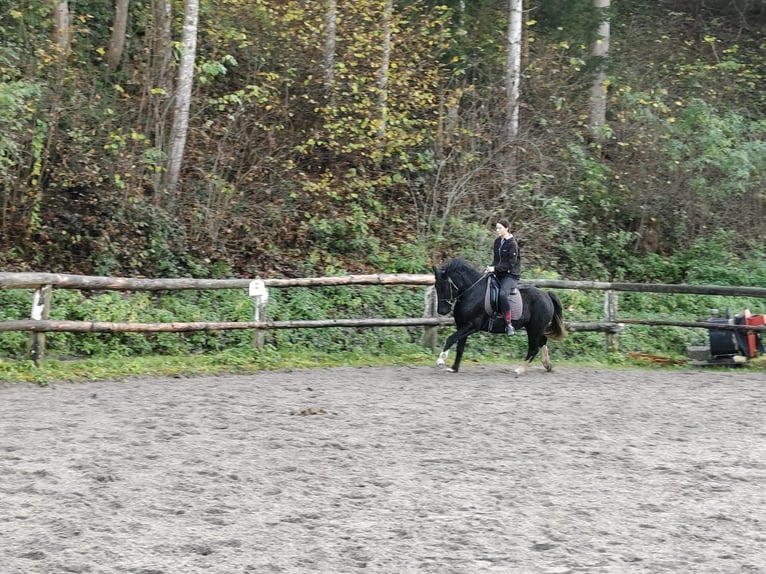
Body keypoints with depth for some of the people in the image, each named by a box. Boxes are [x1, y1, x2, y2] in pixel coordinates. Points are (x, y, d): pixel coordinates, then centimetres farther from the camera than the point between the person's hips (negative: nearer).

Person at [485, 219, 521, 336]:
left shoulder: (512, 243, -13)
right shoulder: (497, 241, 11)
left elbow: (510, 263, -17)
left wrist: (495, 268, -21)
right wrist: (491, 267, -1)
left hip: (511, 275, -9)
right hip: (499, 273, 9)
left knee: (503, 294, -32)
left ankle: (509, 325, -30)